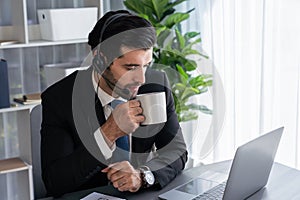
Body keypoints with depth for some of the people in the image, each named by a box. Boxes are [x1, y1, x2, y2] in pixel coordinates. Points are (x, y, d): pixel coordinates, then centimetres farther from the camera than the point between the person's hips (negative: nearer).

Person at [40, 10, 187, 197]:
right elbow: (54, 182, -17)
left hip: (142, 194, 2)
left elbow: (177, 150, -1)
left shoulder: (157, 84, -6)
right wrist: (108, 133, -26)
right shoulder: (58, 98, -14)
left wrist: (142, 175, -20)